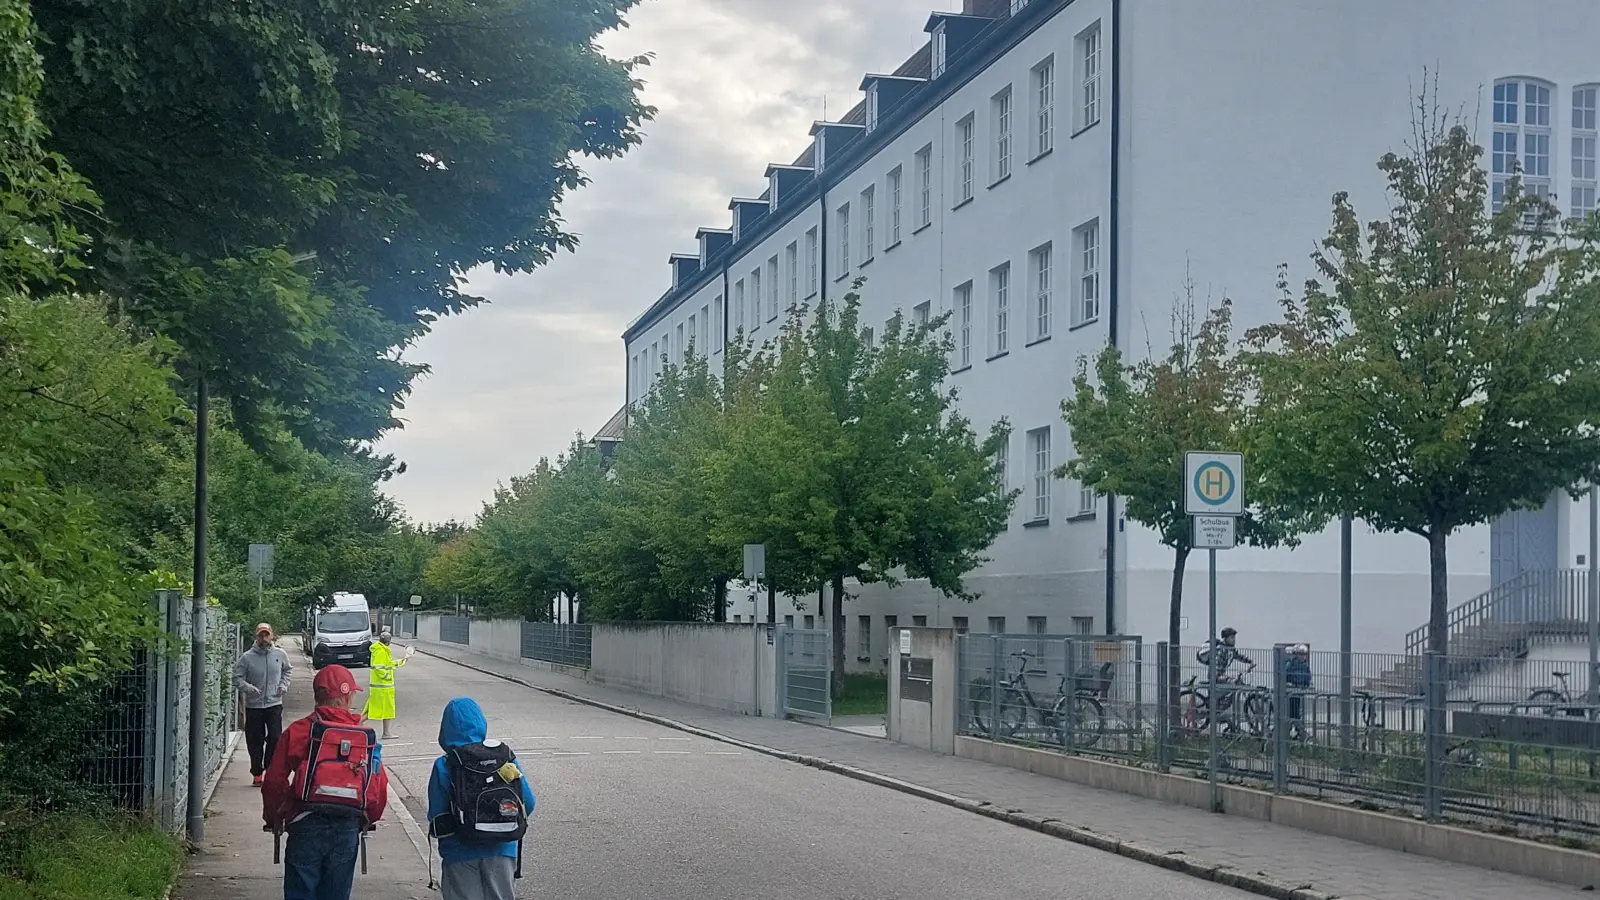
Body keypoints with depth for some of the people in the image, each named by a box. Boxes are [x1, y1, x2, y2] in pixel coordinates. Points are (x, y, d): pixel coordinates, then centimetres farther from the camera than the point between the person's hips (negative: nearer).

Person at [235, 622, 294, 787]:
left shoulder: (280, 654, 0)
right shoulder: (247, 657, -7)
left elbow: (288, 670, 19)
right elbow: (237, 678, -4)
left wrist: (283, 685, 5)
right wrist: (248, 687, -21)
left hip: (274, 704, 1)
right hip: (253, 705, -1)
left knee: (276, 738, -8)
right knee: (255, 741, 6)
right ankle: (257, 773, 18)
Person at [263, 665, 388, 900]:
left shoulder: (300, 730, -3)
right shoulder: (367, 736, 3)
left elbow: (275, 780, -3)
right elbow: (380, 786, 4)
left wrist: (273, 818, 12)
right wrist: (368, 819, 21)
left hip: (307, 826, -2)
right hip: (348, 828, 2)